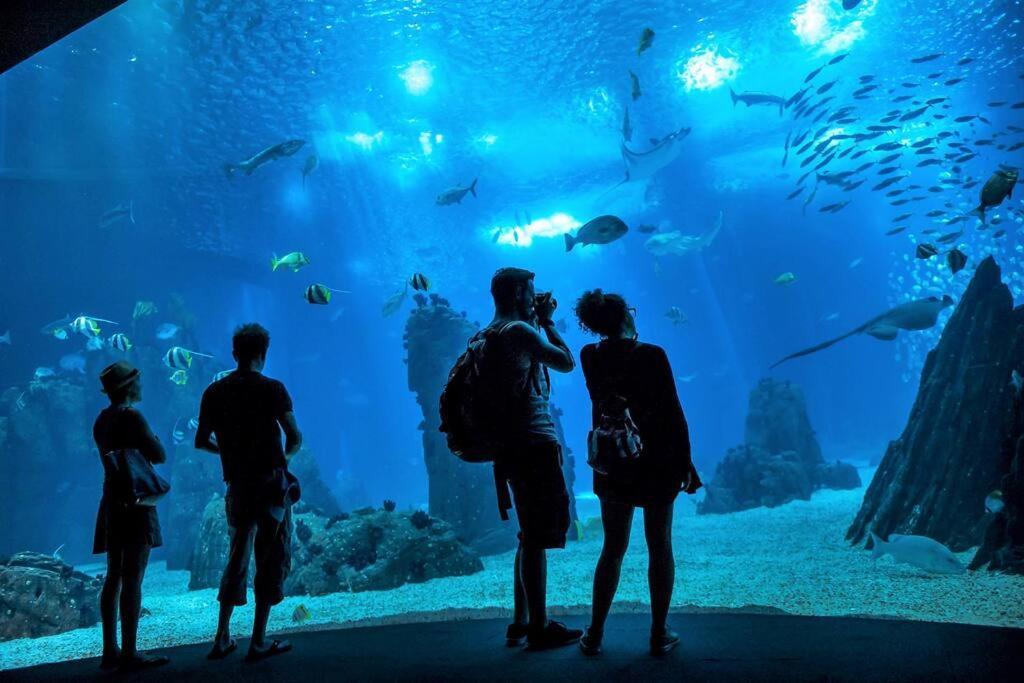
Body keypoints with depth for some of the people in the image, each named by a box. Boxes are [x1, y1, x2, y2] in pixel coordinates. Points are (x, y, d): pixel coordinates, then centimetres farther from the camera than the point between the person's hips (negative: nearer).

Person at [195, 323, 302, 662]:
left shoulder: (214, 391, 4)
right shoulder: (272, 389, -9)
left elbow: (201, 441, 9)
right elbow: (295, 437, -11)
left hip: (237, 485, 5)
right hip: (271, 483, -5)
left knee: (237, 558, 16)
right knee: (272, 560, 3)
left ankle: (222, 638, 18)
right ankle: (259, 641, 6)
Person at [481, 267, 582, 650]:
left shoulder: (487, 336, 15)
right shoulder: (519, 331, -12)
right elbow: (566, 363, -7)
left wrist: (537, 324, 20)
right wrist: (547, 323, 3)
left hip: (511, 445, 10)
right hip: (534, 442, -10)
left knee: (530, 536, 17)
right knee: (538, 537, -3)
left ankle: (521, 622, 24)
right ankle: (539, 628, 5)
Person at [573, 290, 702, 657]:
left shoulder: (590, 357, -3)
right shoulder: (652, 355, -12)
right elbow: (673, 412, -12)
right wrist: (685, 461, -5)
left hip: (611, 462, 3)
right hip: (656, 460, -3)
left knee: (613, 547, 14)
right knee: (659, 545, 11)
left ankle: (595, 634, 15)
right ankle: (660, 633, 16)